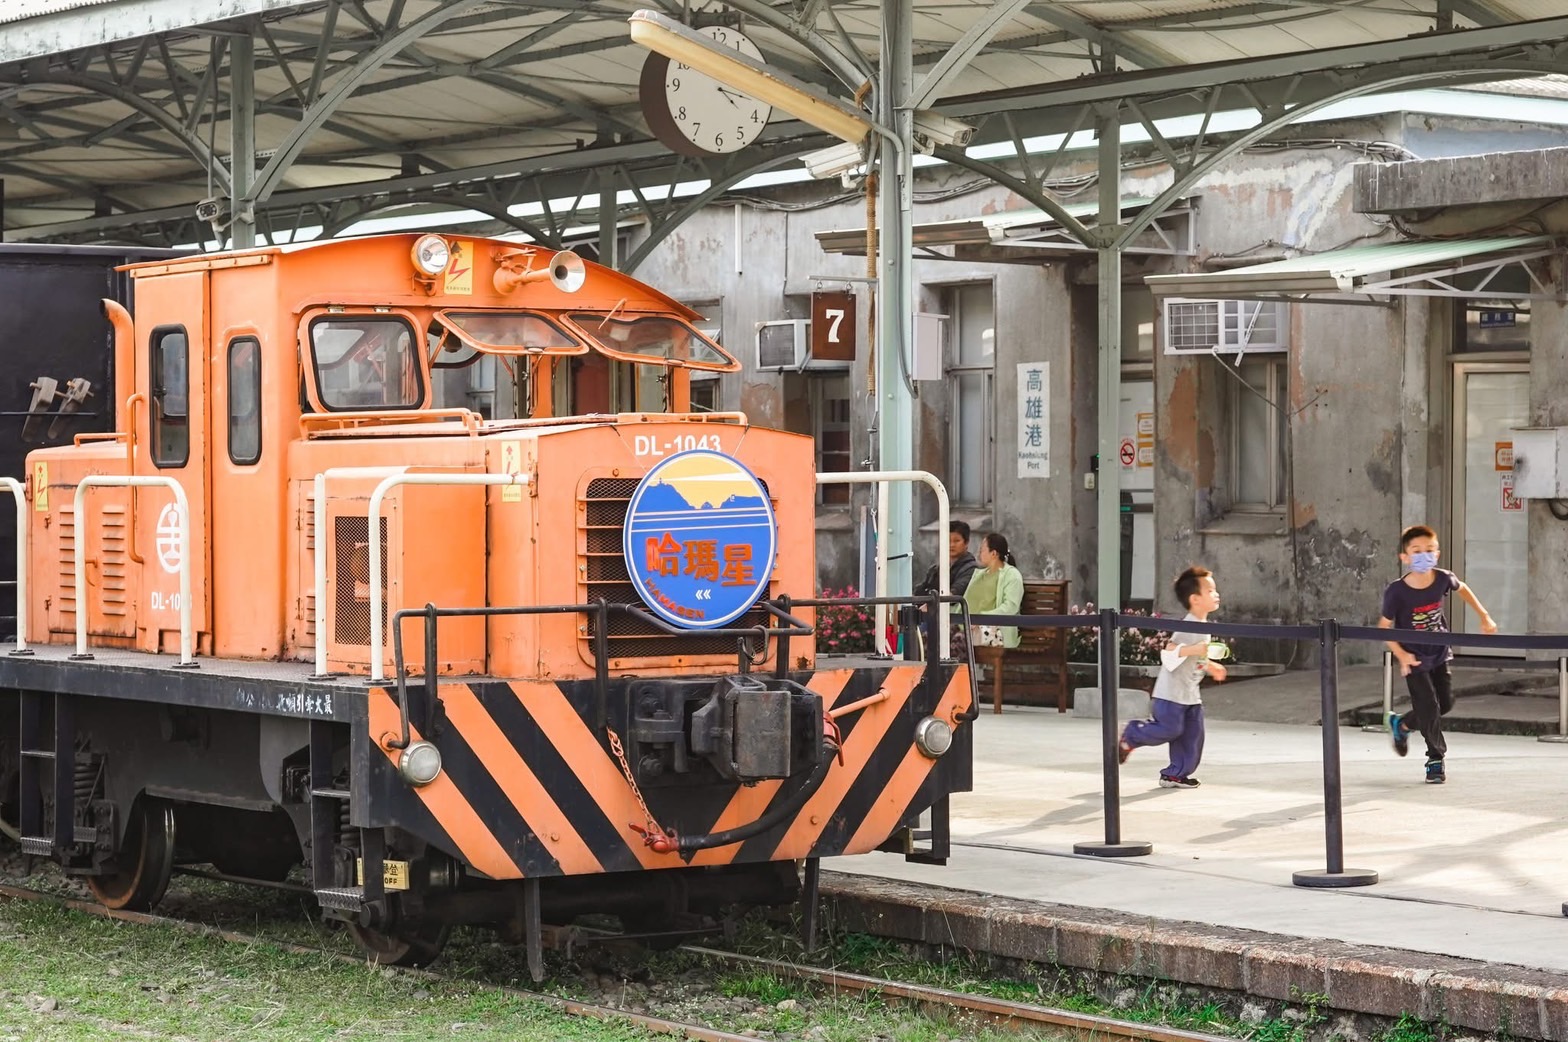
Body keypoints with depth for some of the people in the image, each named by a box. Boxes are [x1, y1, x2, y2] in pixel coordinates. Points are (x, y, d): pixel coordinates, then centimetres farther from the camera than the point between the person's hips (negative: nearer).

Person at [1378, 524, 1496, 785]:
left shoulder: (1443, 579, -15)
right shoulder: (1396, 592, -25)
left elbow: (1462, 588, 10)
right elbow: (1384, 627, -14)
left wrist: (1484, 617, 9)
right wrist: (1401, 655, -25)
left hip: (1439, 655, 5)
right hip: (1414, 659, -5)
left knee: (1445, 703, 11)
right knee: (1429, 707, -7)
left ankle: (1402, 724, 35)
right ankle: (1436, 759, 13)